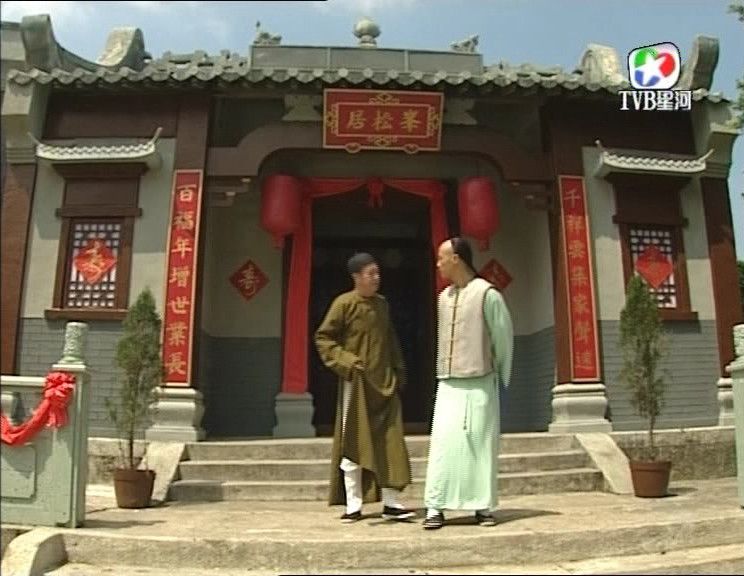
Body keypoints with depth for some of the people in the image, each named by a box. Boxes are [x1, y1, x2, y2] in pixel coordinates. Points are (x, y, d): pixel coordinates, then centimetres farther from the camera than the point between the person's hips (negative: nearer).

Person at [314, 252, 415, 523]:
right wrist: (346, 361, -15)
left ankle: (391, 503, 14)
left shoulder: (382, 304, 10)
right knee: (353, 444, 2)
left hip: (384, 382, 5)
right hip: (356, 383, -5)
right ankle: (353, 506, 12)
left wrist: (399, 371, 14)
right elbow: (323, 337, -6)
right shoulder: (344, 303, -7)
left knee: (390, 443, 5)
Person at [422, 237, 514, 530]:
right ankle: (435, 507, 2)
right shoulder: (443, 297, 10)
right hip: (447, 385, 5)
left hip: (479, 385, -4)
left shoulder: (487, 294, -8)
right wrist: (445, 373, 12)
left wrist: (501, 381, 2)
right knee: (443, 442, -2)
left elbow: (504, 339, -3)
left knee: (480, 444, 2)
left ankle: (483, 506, 14)